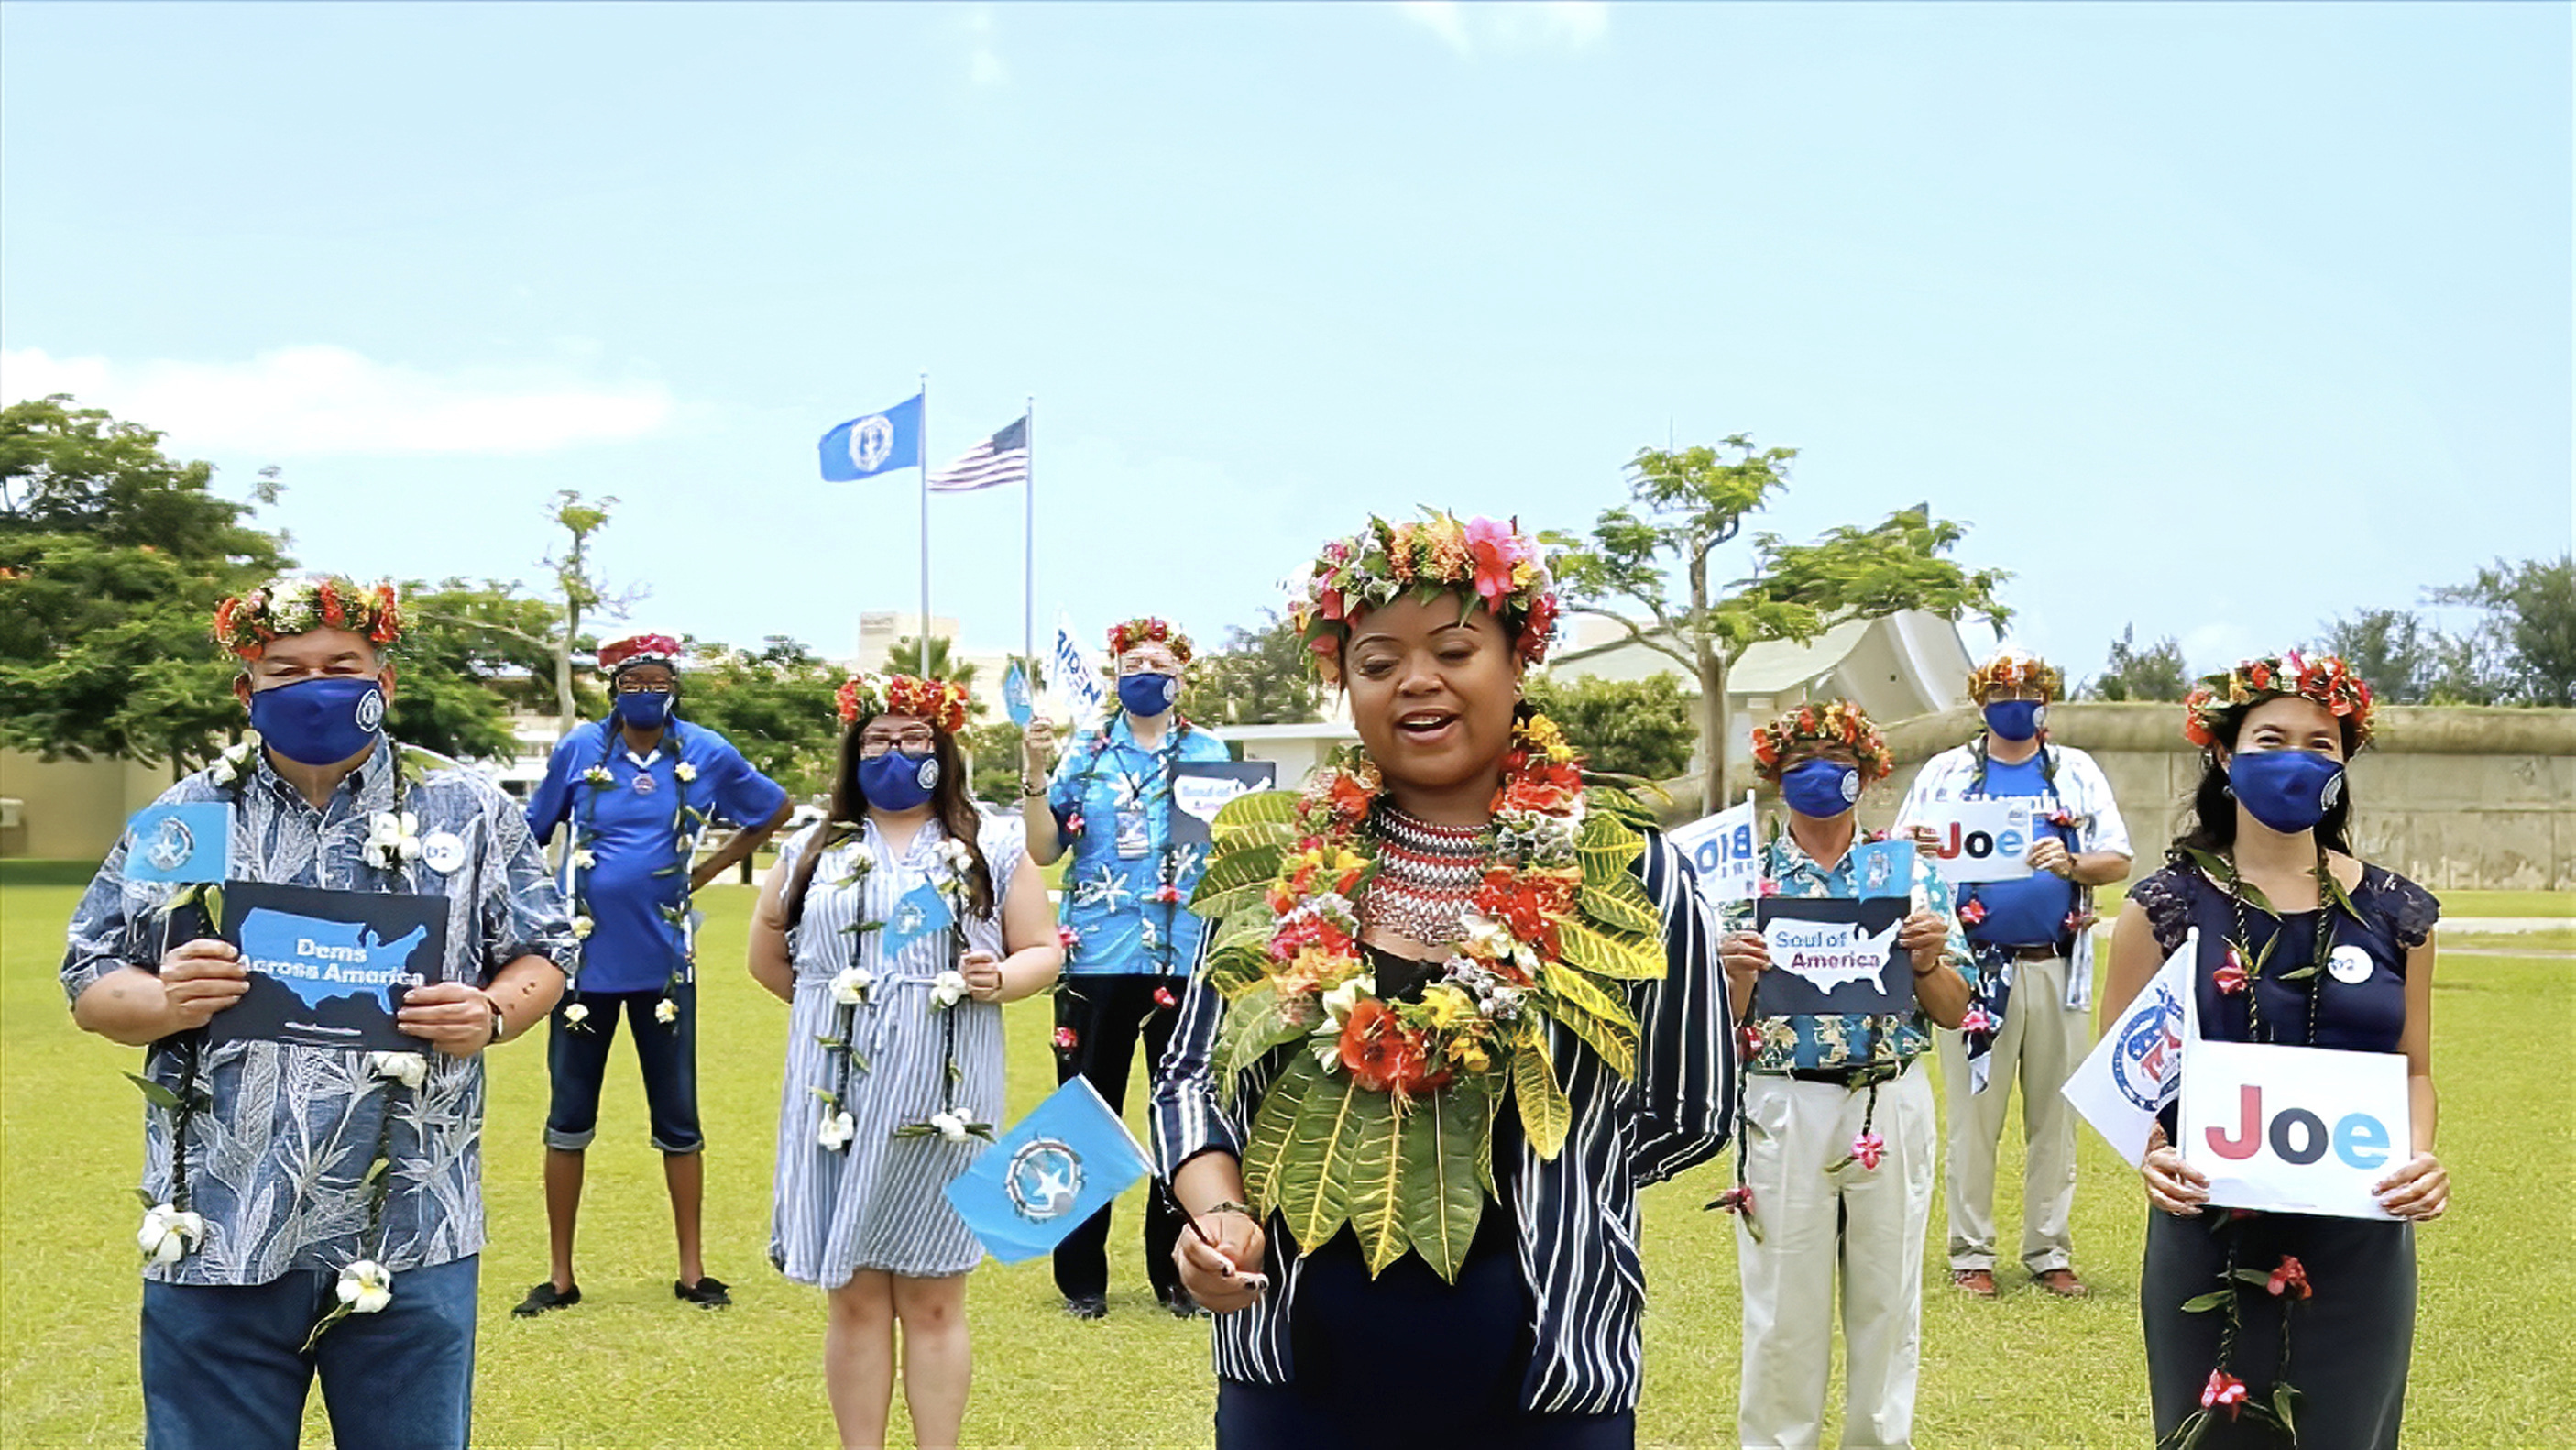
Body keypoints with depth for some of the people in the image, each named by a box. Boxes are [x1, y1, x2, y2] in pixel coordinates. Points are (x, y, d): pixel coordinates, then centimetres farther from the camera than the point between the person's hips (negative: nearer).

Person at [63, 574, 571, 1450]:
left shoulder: (469, 810, 5)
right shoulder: (185, 817, 6)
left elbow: (542, 953, 10)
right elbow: (91, 988, 9)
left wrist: (493, 1014, -12)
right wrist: (164, 1001, -14)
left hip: (409, 1238, 0)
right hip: (215, 1237, 1)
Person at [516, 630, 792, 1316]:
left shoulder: (707, 754, -1)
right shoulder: (579, 750, -1)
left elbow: (775, 810, 14)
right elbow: (529, 836, 9)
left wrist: (707, 870, 6)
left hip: (662, 962, 0)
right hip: (586, 958, 0)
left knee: (678, 1120, 6)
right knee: (569, 1120, 6)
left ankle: (691, 1270, 17)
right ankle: (560, 1276, 16)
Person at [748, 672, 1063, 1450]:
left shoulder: (994, 847, 6)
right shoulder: (813, 850, 10)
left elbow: (1043, 950, 5)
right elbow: (767, 956, 21)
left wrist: (1001, 980, -14)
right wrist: (832, 1007, 12)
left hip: (943, 1096, -1)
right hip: (840, 1096, 2)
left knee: (933, 1296, 4)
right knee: (855, 1294, 6)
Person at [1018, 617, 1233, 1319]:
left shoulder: (1211, 752, 7)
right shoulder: (1083, 755, 6)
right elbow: (1043, 850, 0)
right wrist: (1033, 773, -11)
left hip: (1188, 961, 0)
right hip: (1098, 959, 0)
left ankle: (1177, 1271, 17)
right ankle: (1082, 1275, 15)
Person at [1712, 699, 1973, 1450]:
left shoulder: (1908, 870, 5)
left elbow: (1954, 1012, 6)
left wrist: (1929, 960, -13)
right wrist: (1738, 974, -19)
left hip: (1892, 1106, 1)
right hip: (1783, 1108, -1)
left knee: (1888, 1302, 9)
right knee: (1784, 1309, 4)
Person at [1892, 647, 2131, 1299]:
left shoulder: (2077, 772, 11)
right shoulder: (1945, 772, 8)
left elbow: (2119, 861, 7)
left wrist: (2070, 863, -13)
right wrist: (1918, 850, -18)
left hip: (2058, 968, 2)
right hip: (1976, 968, -1)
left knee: (2055, 1117, 4)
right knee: (1973, 1115, -1)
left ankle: (2050, 1251, 13)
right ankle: (1971, 1252, 8)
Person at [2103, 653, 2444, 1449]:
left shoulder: (2393, 912, 4)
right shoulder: (2169, 905, -3)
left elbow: (2414, 1071, 11)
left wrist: (2419, 1155, -9)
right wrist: (2151, 1152, -19)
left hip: (2359, 1246, 2)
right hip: (2210, 1241, -2)